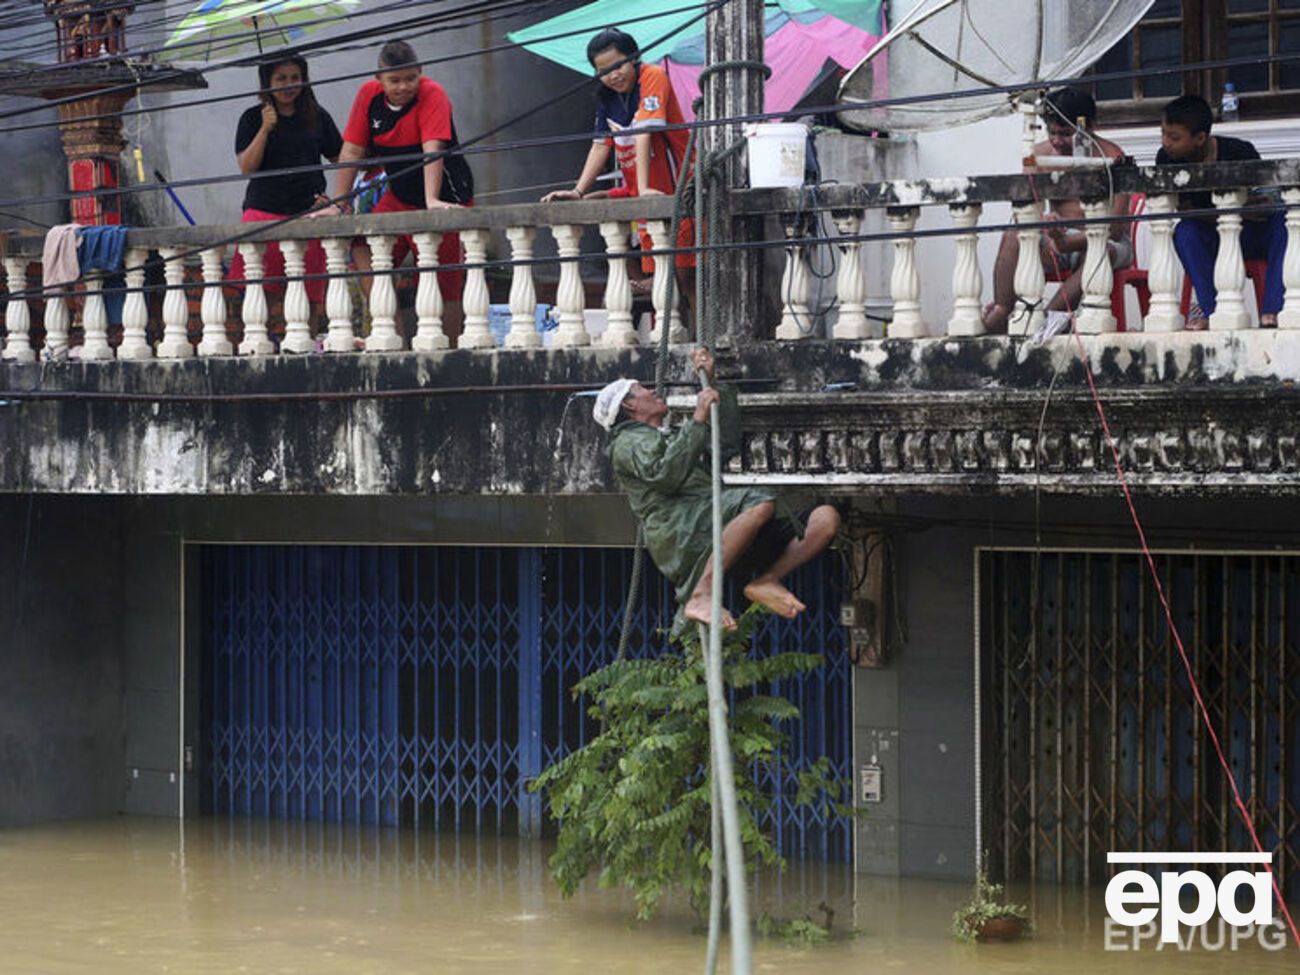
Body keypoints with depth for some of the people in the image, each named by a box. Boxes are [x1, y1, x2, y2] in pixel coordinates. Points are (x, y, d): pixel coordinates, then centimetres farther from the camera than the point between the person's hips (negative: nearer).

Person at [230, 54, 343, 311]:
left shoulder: (317, 117, 11)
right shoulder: (253, 119, 7)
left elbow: (341, 159, 15)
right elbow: (246, 167, -2)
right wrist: (265, 129, -11)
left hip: (308, 211, 1)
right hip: (263, 210, -1)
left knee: (310, 294, -2)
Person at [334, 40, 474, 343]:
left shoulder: (432, 94, -18)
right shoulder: (369, 95, -3)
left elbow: (433, 150, -30)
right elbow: (352, 152, -1)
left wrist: (432, 201, -42)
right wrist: (338, 205, -4)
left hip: (446, 200, -6)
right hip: (399, 198, 6)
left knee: (445, 285, -7)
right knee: (363, 251, -11)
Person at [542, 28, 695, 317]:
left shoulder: (653, 77, -13)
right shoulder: (606, 97, 9)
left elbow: (645, 132, -23)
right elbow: (601, 146, 8)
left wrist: (644, 188, -31)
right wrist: (578, 191, -4)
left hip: (677, 192, -7)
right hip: (644, 197, 7)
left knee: (685, 274, -12)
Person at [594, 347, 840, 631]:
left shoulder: (673, 436, 39)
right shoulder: (628, 443, 11)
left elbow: (729, 442, 32)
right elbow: (666, 475, -9)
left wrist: (712, 385, 28)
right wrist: (698, 420, -6)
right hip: (677, 535, -8)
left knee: (826, 518, -6)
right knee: (760, 504, -38)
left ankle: (766, 581, -19)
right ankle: (701, 596, -35)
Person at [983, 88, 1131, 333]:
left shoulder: (1110, 157, -12)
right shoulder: (1041, 154, 3)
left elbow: (1115, 227, -20)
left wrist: (1068, 242, -36)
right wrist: (1046, 224, -30)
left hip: (1106, 241, -4)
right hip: (1060, 240, 4)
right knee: (1013, 237, -24)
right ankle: (1000, 315, -38)